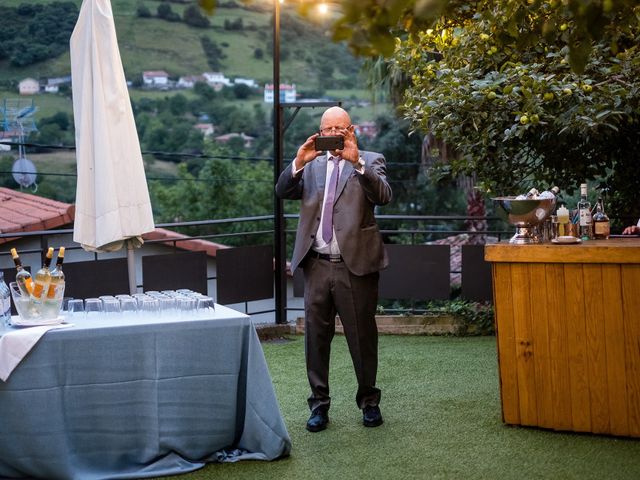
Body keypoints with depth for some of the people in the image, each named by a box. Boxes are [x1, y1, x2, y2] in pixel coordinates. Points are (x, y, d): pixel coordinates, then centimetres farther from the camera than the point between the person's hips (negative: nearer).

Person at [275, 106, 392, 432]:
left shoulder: (370, 161, 5)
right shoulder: (311, 165, 14)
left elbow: (383, 195, -13)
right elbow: (283, 192, 1)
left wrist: (356, 162, -24)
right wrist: (298, 162, -14)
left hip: (356, 264, -3)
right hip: (317, 265, 3)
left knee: (362, 336, 5)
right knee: (316, 336, 6)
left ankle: (369, 401, 19)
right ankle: (319, 403, 16)